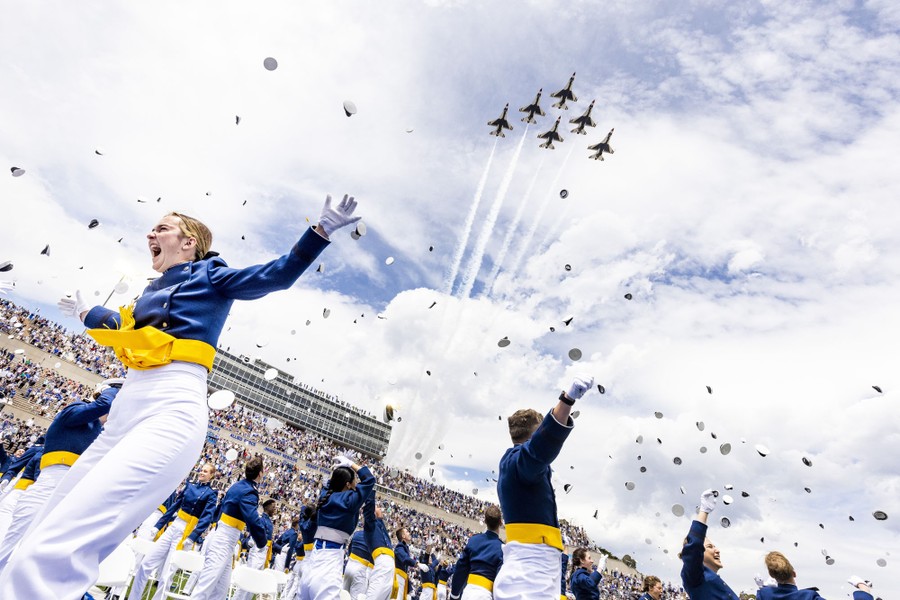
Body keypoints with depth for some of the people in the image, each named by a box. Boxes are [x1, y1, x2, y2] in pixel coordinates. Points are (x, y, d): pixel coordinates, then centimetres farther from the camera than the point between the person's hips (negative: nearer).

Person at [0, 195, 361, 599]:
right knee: (36, 546, 7)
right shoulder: (152, 290, 26)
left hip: (171, 413, -8)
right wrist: (86, 314, 64)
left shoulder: (209, 276, 7)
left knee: (51, 555, -22)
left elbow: (278, 274, -2)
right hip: (123, 413, 8)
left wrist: (322, 230, -12)